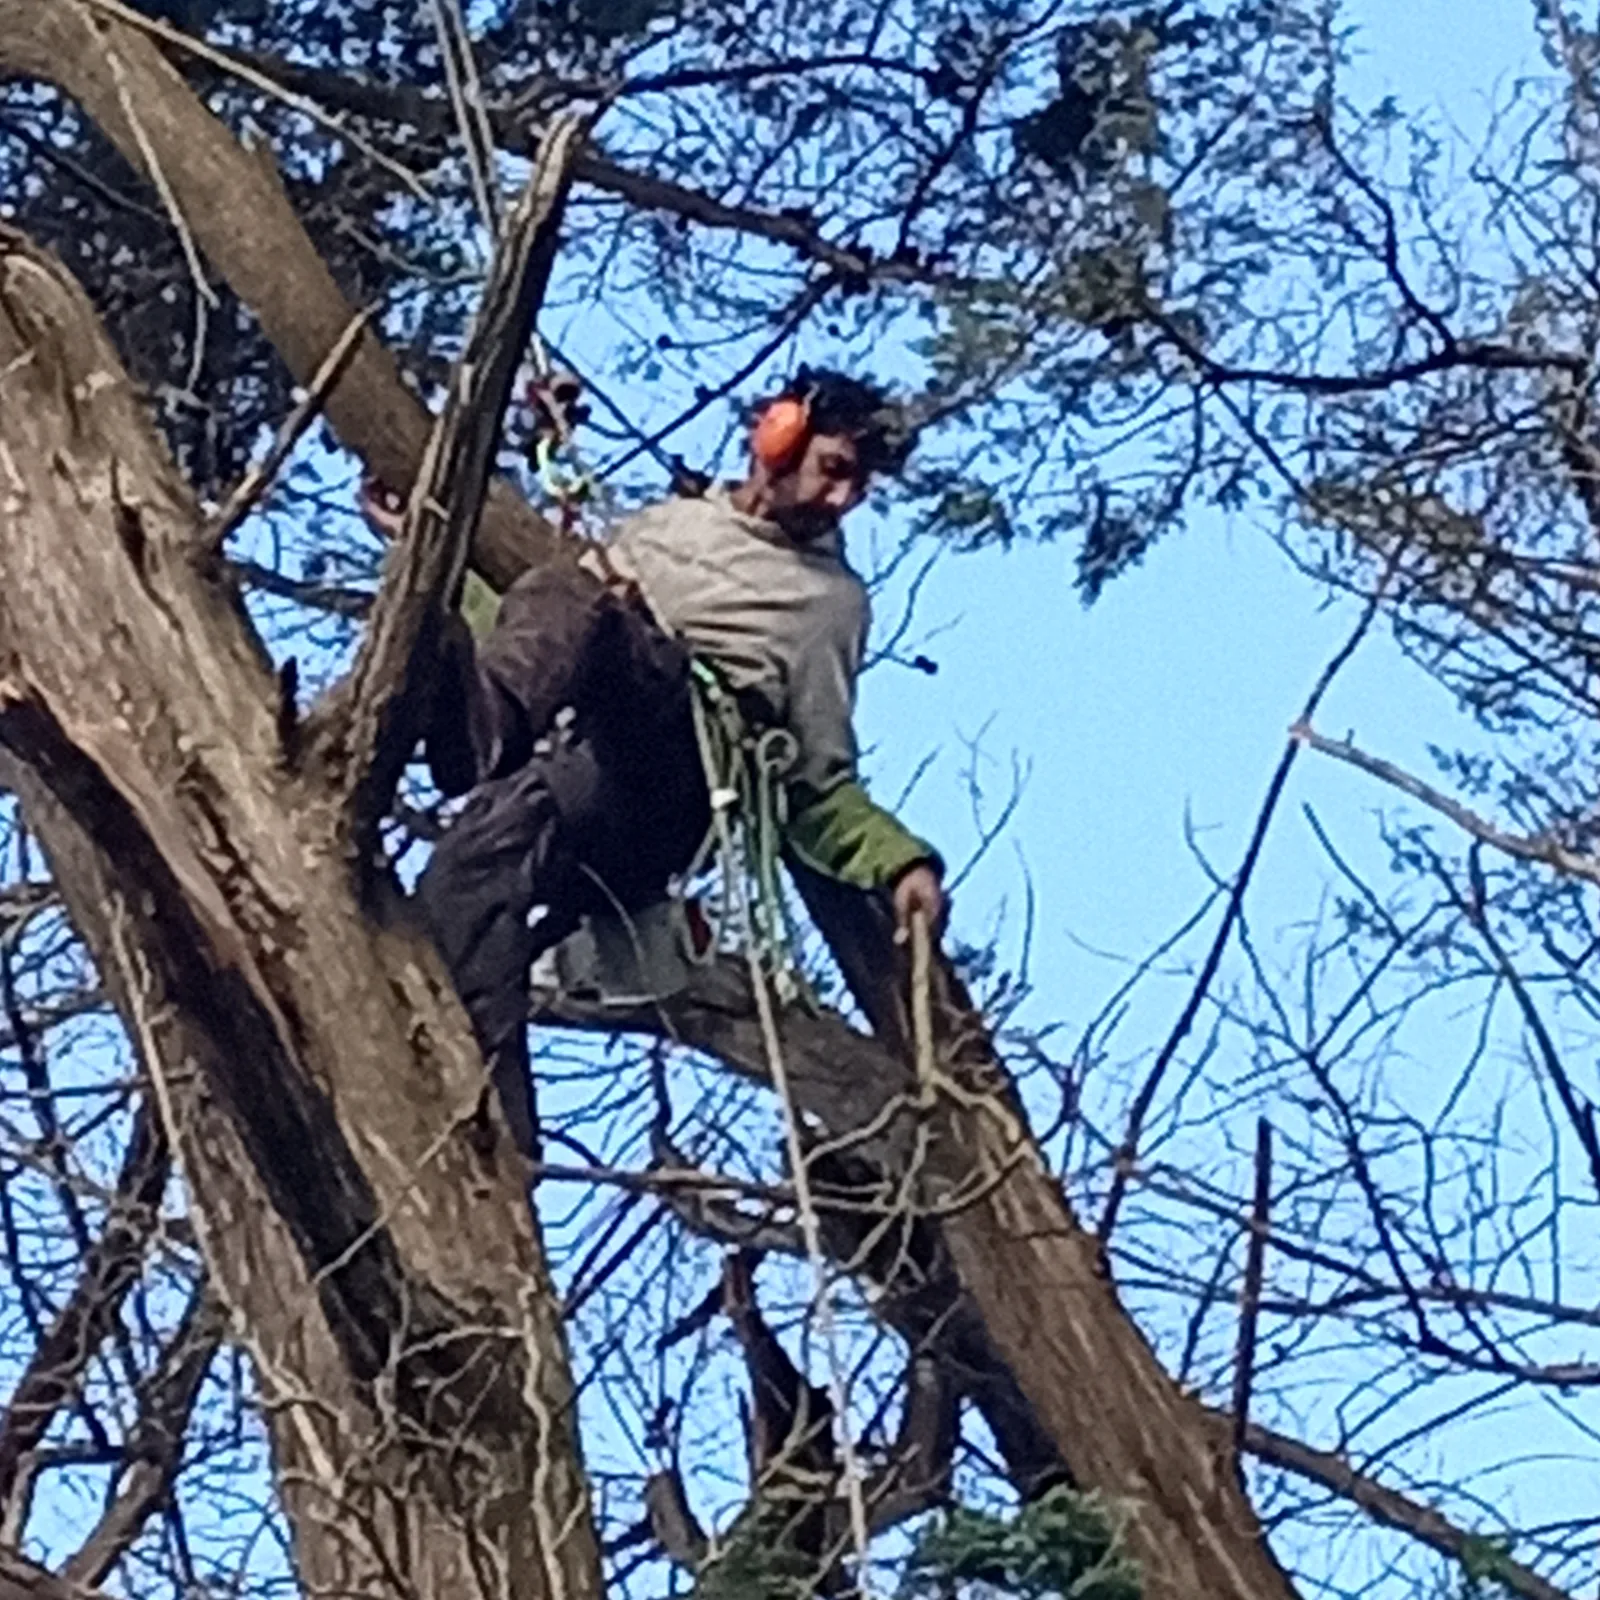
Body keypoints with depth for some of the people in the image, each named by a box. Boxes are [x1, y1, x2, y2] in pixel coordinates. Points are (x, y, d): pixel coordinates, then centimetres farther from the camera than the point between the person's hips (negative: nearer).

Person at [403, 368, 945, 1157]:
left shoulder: (833, 602, 26)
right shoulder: (672, 521, 34)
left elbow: (819, 787, 21)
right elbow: (526, 609, 32)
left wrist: (899, 860, 4)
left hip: (671, 746, -4)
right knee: (564, 596, -31)